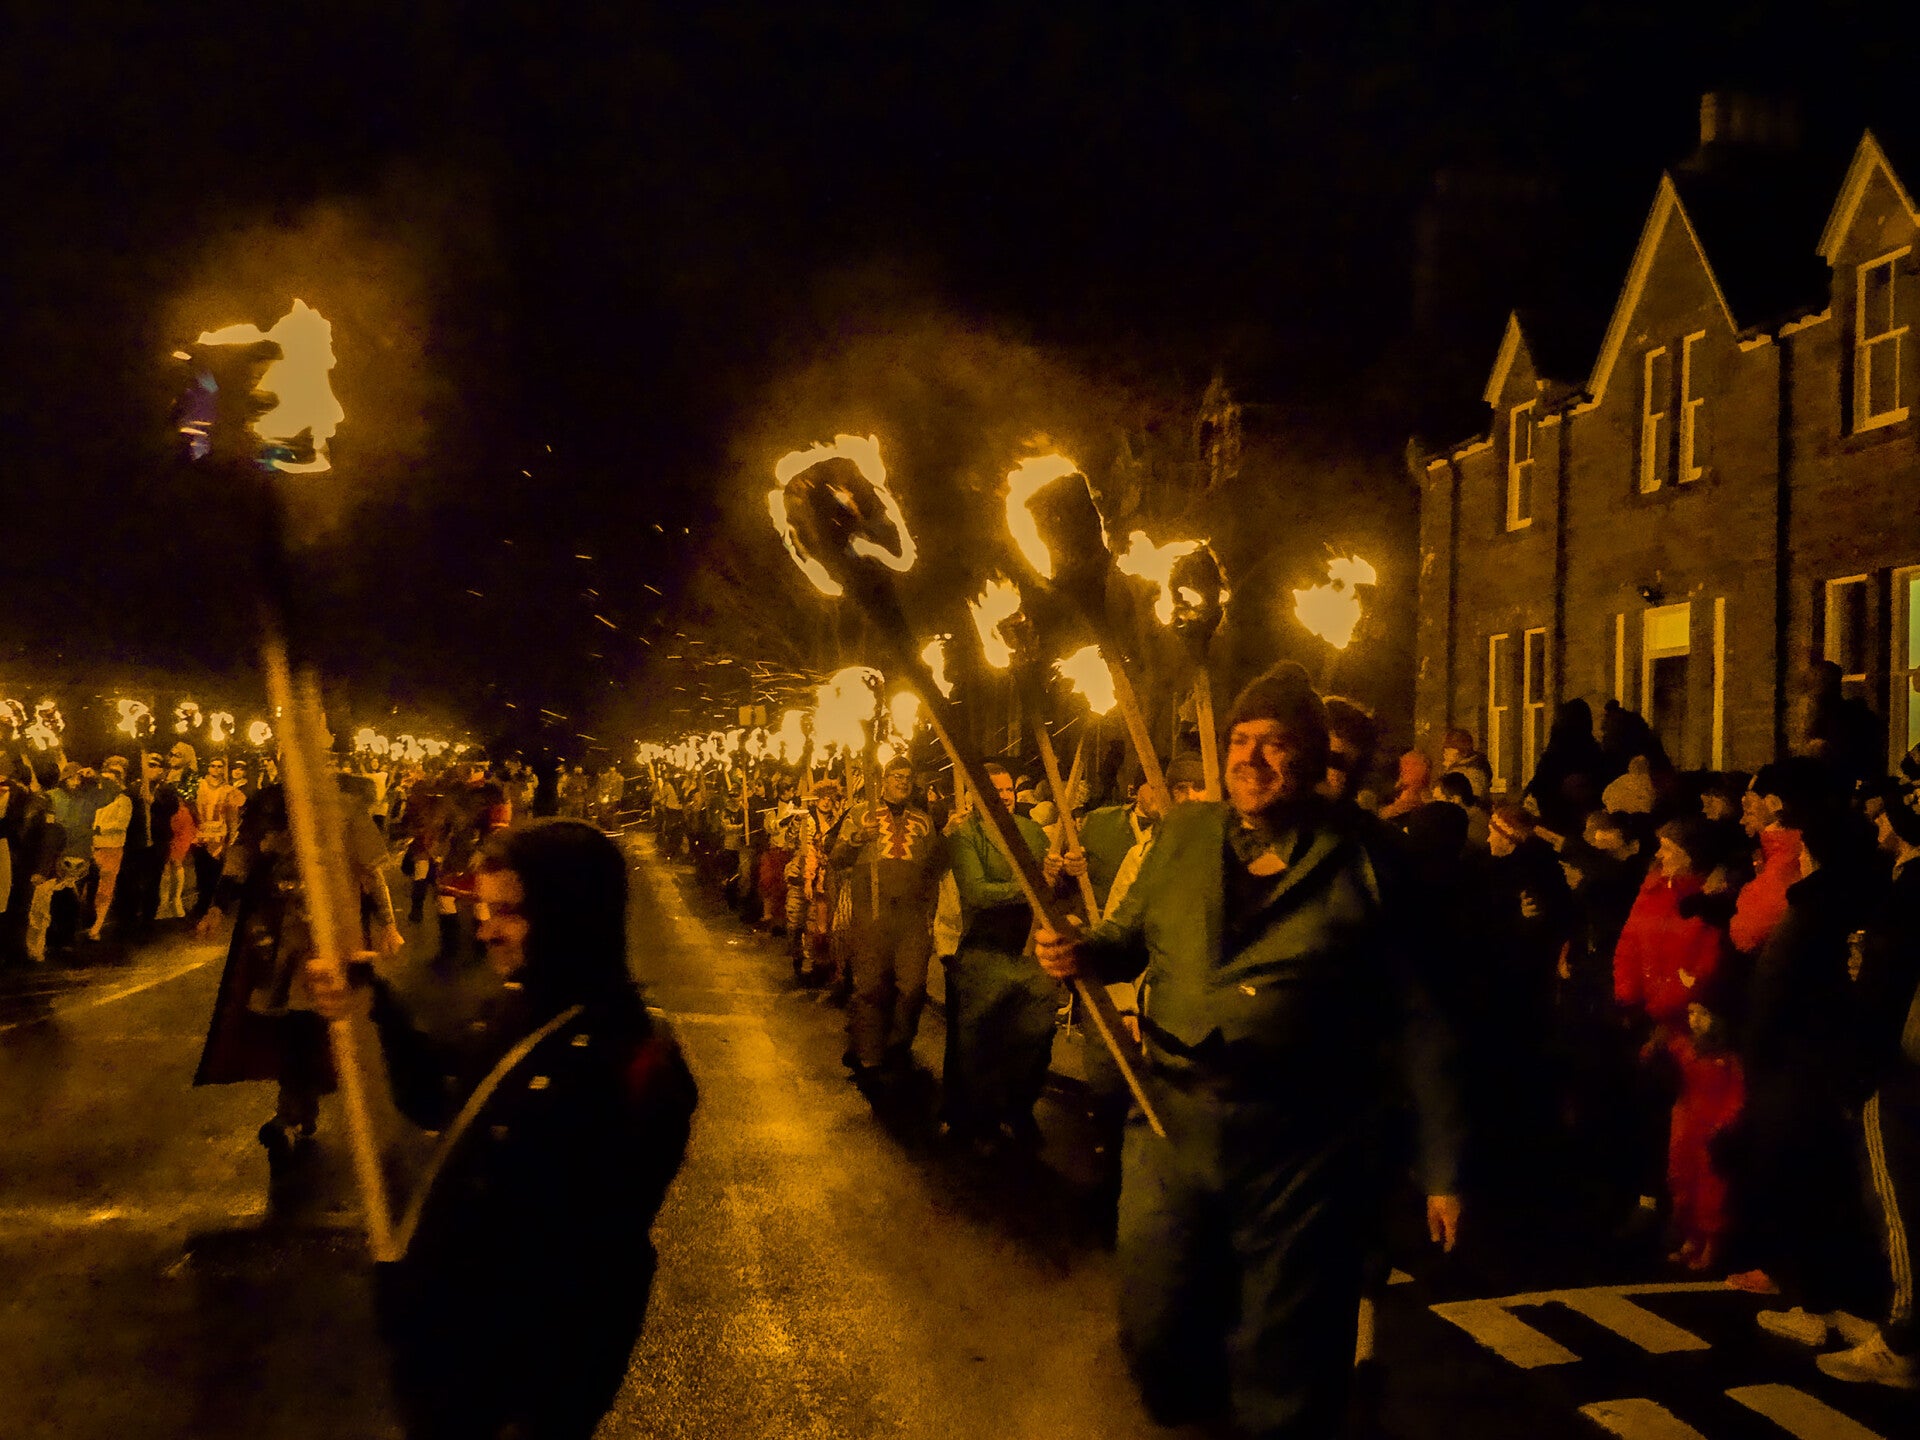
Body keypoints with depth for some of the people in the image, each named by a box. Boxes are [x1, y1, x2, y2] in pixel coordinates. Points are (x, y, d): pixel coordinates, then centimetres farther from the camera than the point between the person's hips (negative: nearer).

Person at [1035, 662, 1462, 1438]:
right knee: (1158, 1343, 11)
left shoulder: (1362, 863, -5)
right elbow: (1133, 931, 18)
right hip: (1172, 1131, 3)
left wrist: (1441, 1166, -5)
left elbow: (1414, 1022, -4)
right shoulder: (1185, 834, 4)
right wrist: (1085, 950, -5)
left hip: (1304, 1149, -3)